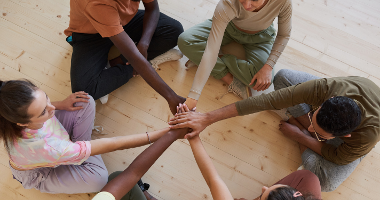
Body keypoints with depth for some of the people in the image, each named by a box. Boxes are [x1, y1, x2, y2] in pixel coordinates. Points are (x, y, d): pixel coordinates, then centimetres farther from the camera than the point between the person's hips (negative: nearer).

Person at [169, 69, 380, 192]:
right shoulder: (323, 88, -44)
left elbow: (337, 157, -24)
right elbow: (263, 101, -45)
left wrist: (300, 136, -18)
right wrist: (207, 118, -47)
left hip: (355, 136, -1)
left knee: (326, 181, -29)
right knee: (282, 76, -20)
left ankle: (302, 139, 1)